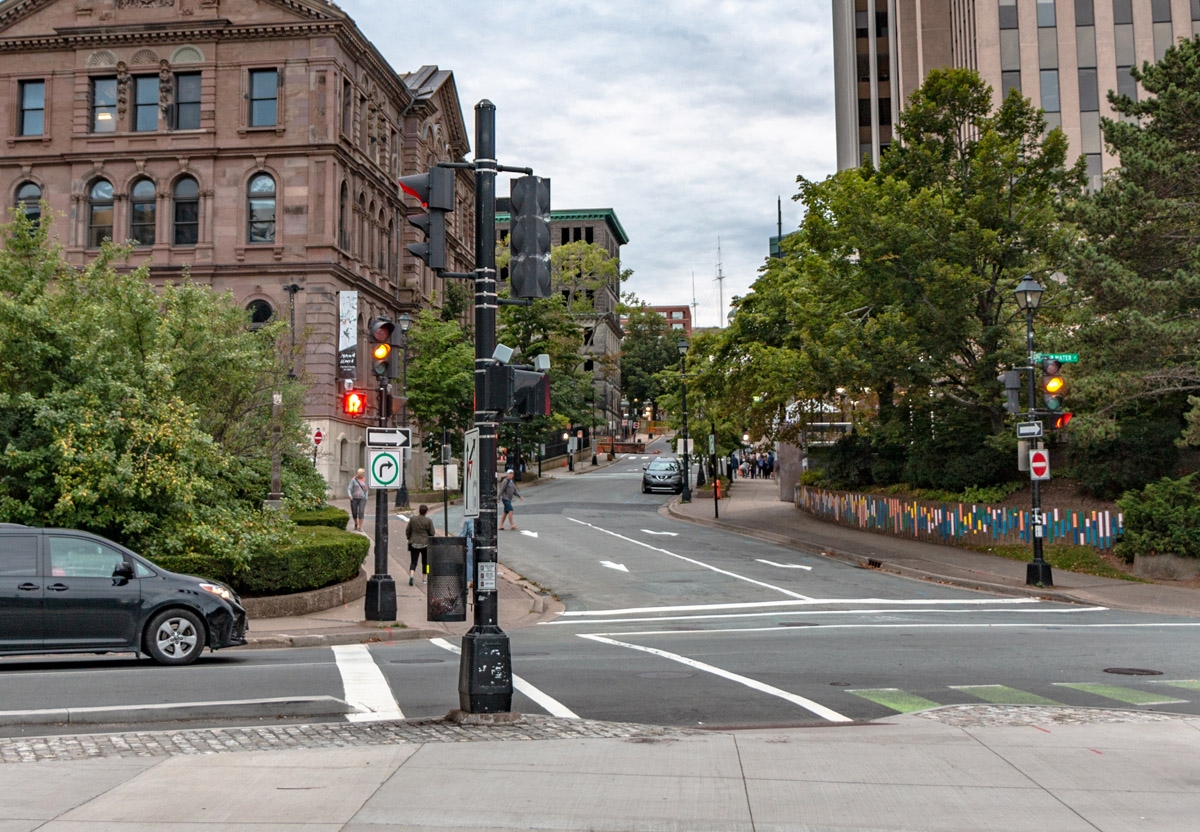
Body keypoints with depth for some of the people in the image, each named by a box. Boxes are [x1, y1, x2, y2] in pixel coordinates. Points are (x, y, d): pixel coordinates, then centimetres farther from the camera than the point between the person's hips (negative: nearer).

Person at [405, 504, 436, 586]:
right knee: (425, 561, 16)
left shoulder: (412, 519, 0)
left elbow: (407, 531, 4)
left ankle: (411, 575, -23)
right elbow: (432, 533, -6)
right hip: (425, 544, -1)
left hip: (414, 543, 1)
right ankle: (423, 579, 21)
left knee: (413, 562, 3)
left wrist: (410, 539, 19)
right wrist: (435, 531, 16)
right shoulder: (428, 521, -8)